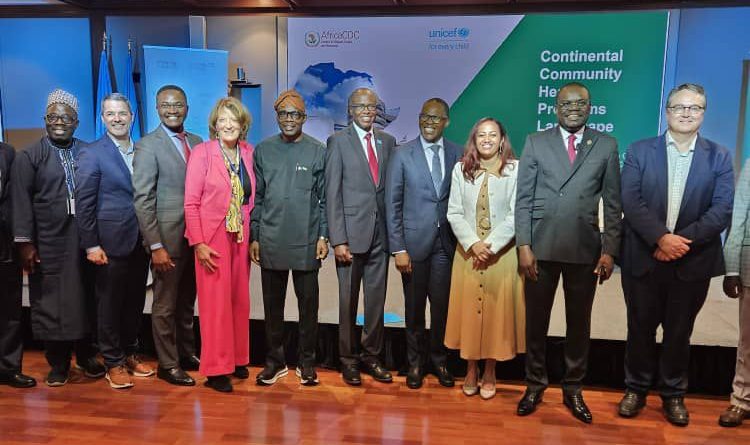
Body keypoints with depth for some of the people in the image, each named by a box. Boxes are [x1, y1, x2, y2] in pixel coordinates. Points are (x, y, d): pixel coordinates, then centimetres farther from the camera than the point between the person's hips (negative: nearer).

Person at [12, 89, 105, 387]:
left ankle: (86, 357, 24)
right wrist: (25, 243, -7)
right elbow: (21, 202, -1)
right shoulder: (28, 157, 4)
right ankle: (58, 363, 20)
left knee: (85, 297, 7)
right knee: (49, 301, 6)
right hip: (48, 242, -1)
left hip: (83, 240, 1)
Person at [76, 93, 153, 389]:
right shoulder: (91, 154, -5)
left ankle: (130, 353, 29)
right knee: (110, 303, 6)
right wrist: (91, 245, -11)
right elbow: (84, 203, -7)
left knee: (135, 301, 13)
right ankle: (113, 363, 18)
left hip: (140, 242, 4)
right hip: (111, 242, -4)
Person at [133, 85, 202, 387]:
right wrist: (156, 246, -16)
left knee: (187, 302, 17)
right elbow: (142, 200, -11)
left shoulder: (197, 142, 10)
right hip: (168, 237, -5)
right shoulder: (147, 146, -7)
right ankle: (168, 364, 20)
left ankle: (186, 353, 32)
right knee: (165, 305, 7)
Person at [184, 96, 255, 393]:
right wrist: (198, 243, -14)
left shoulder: (248, 153, 5)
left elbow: (251, 198, 8)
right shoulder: (202, 153, -7)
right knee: (215, 302, 0)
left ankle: (237, 359, 27)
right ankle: (216, 369, 13)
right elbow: (191, 203, -8)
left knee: (240, 299, 11)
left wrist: (254, 237, 1)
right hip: (212, 238, -4)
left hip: (241, 237, 5)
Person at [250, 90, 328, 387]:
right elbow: (257, 197, 8)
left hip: (306, 242, -1)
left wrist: (323, 236, -3)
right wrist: (254, 237, 5)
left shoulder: (318, 151, 2)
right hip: (271, 242, 2)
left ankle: (306, 362, 21)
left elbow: (325, 198, 3)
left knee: (308, 304, 6)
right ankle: (275, 361, 24)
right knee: (273, 304, 10)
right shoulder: (263, 150, 7)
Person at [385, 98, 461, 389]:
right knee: (414, 307, 9)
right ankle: (415, 362, 27)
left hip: (447, 242, 1)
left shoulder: (458, 154, 4)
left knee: (442, 305, 5)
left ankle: (439, 359, 27)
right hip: (415, 242, -1)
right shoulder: (402, 155, -1)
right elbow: (392, 205, -2)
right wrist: (398, 249, -7)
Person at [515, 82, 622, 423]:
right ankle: (535, 386, 26)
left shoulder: (606, 146, 6)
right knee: (536, 321, 9)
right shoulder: (536, 142, 4)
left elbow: (613, 204, 4)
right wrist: (524, 246, -7)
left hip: (585, 250, 1)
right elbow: (523, 199, 0)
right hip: (541, 247, 0)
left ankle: (573, 389, 26)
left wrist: (609, 250, -3)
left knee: (579, 323, 10)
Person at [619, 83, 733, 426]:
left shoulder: (719, 157, 4)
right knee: (640, 328, 10)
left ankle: (673, 394, 29)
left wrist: (683, 241, -17)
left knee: (679, 331, 12)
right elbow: (630, 202, -8)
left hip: (692, 262, 1)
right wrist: (661, 238, -19)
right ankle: (636, 388, 27)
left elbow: (722, 210, -5)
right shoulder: (640, 151, 2)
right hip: (643, 258, 0)